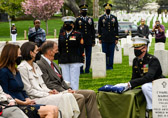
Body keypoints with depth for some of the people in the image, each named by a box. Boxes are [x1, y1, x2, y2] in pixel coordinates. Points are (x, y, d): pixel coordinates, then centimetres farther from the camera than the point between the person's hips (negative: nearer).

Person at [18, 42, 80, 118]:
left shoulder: (35, 66, 19)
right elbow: (28, 90, -13)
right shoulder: (22, 68, -9)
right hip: (34, 99, -8)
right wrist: (47, 94, -14)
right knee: (63, 98, -26)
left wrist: (49, 91, -1)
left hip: (42, 94, 8)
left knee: (69, 96, -13)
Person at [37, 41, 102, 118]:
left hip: (63, 90, 10)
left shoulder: (54, 64, 21)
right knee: (80, 97, -30)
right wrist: (64, 91, -18)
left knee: (91, 94, -2)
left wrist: (69, 89, 2)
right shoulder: (40, 65, -10)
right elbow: (48, 84, -17)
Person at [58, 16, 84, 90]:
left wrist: (81, 60, -4)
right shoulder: (61, 35, 13)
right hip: (64, 62, 3)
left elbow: (81, 49, 1)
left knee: (74, 80, -4)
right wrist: (59, 60, 12)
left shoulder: (78, 35, 3)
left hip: (75, 61, -3)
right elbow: (59, 49, 16)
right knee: (66, 81, 4)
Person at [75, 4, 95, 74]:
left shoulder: (90, 19, 11)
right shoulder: (78, 20, 5)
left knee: (88, 56, 3)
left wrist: (93, 41, 6)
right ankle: (80, 70, 7)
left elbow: (93, 31, 11)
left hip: (89, 42, 2)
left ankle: (87, 70, 11)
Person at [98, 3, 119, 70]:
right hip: (104, 39, -1)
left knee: (111, 53, 1)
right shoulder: (101, 18, 5)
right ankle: (105, 66, 7)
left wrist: (116, 39, 3)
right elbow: (99, 29, 6)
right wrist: (100, 38, 1)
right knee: (104, 53, 0)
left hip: (112, 39, 1)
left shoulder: (114, 18, 8)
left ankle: (110, 66, 7)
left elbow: (116, 29, 8)